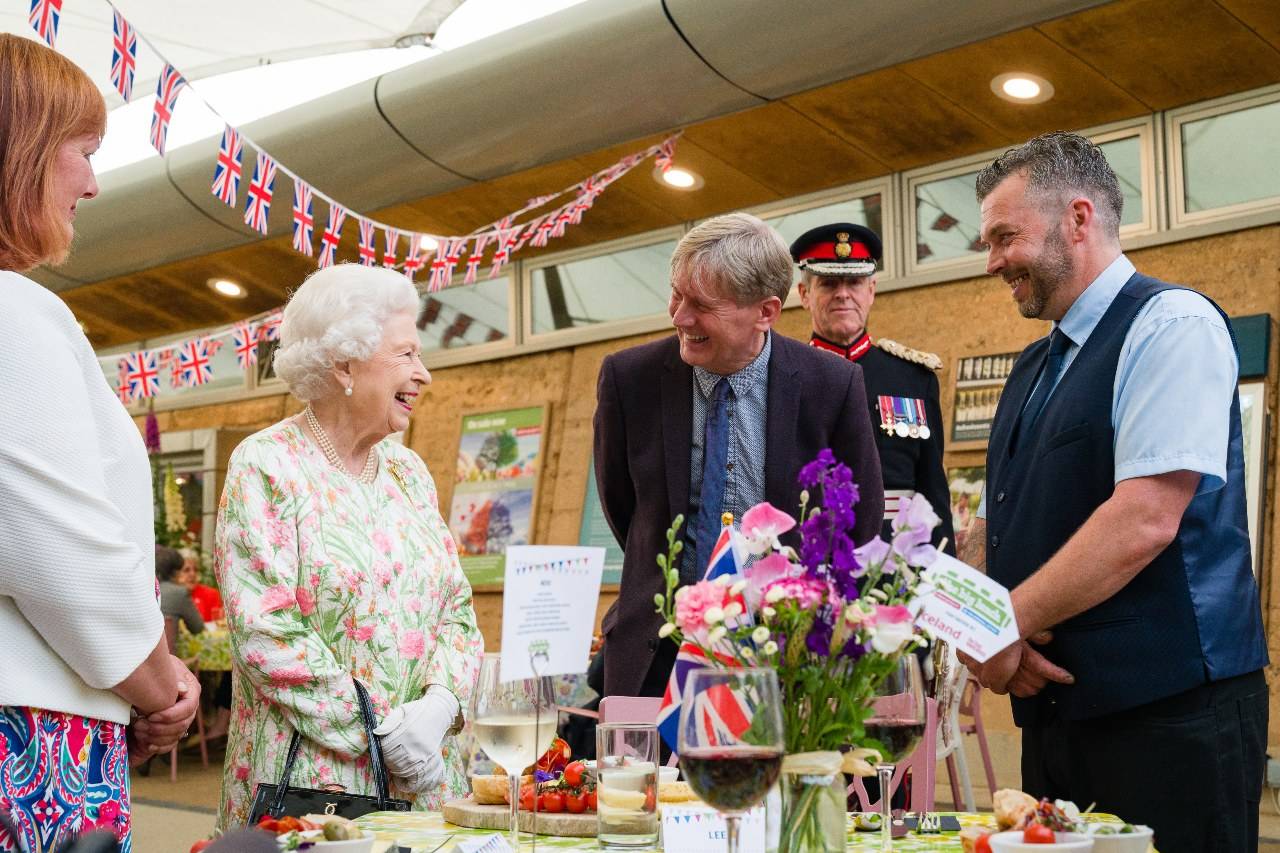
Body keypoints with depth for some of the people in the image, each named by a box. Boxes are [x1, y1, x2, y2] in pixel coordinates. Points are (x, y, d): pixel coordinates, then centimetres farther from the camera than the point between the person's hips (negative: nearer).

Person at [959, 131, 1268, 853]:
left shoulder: (1172, 324, -10)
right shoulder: (1033, 369, 16)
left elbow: (1145, 522, -21)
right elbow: (995, 526, 15)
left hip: (1168, 712, -7)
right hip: (1054, 704, 8)